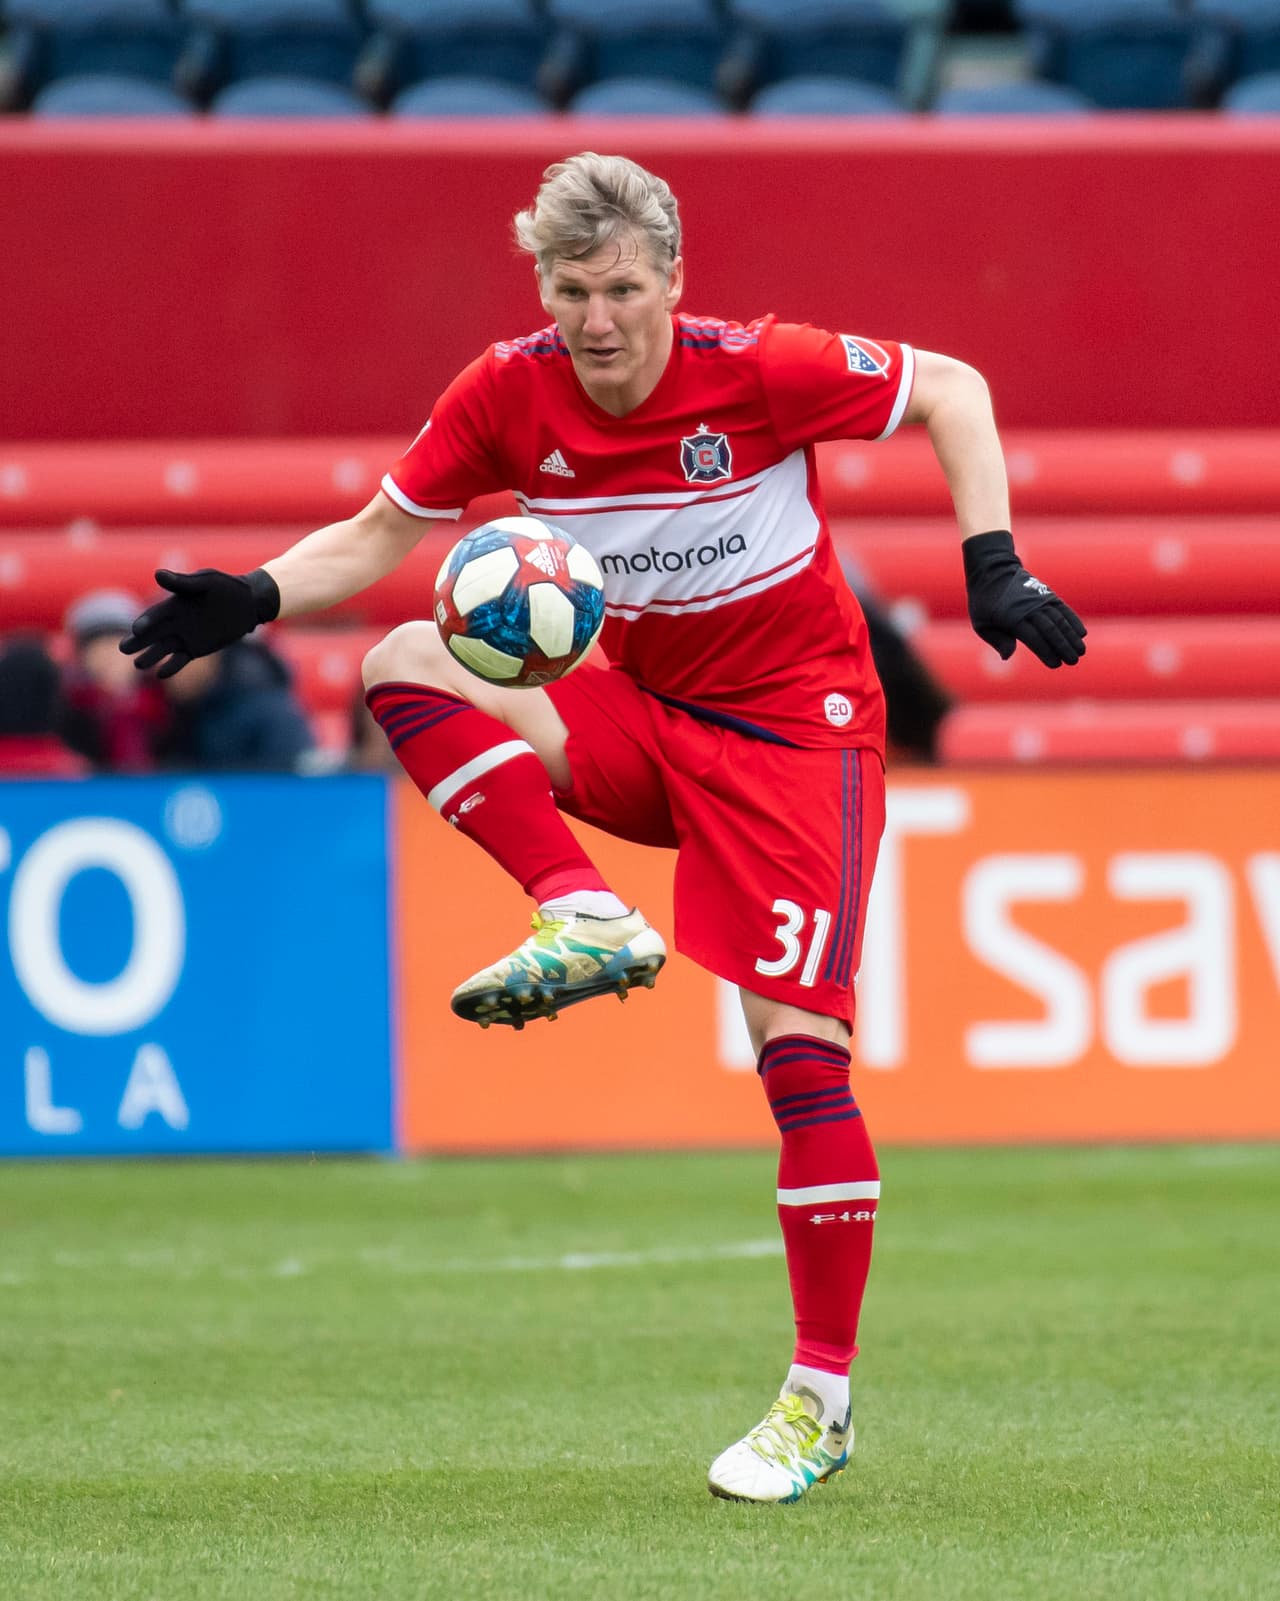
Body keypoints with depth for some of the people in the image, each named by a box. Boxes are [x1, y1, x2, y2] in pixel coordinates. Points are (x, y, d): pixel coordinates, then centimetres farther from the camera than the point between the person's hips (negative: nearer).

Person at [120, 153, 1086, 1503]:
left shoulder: (760, 372, -20)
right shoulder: (507, 396, -10)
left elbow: (950, 390, -6)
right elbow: (372, 540, 1)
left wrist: (994, 569, -14)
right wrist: (253, 601, -18)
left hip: (795, 725, -4)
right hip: (642, 709, 4)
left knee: (798, 1048, -13)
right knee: (408, 668, -20)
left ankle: (822, 1395, -4)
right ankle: (587, 921, -26)